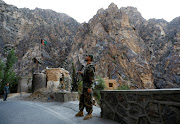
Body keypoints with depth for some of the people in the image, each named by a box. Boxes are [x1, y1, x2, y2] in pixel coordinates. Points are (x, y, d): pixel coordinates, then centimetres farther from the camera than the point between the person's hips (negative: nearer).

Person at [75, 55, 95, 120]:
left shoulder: (91, 67, -14)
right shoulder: (86, 67, 17)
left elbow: (91, 78, -20)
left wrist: (89, 87, -23)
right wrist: (81, 74, 8)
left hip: (88, 86, -10)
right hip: (84, 86, 10)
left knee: (88, 100, -2)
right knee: (82, 99, 14)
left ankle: (89, 113, 10)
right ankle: (81, 112, 24)